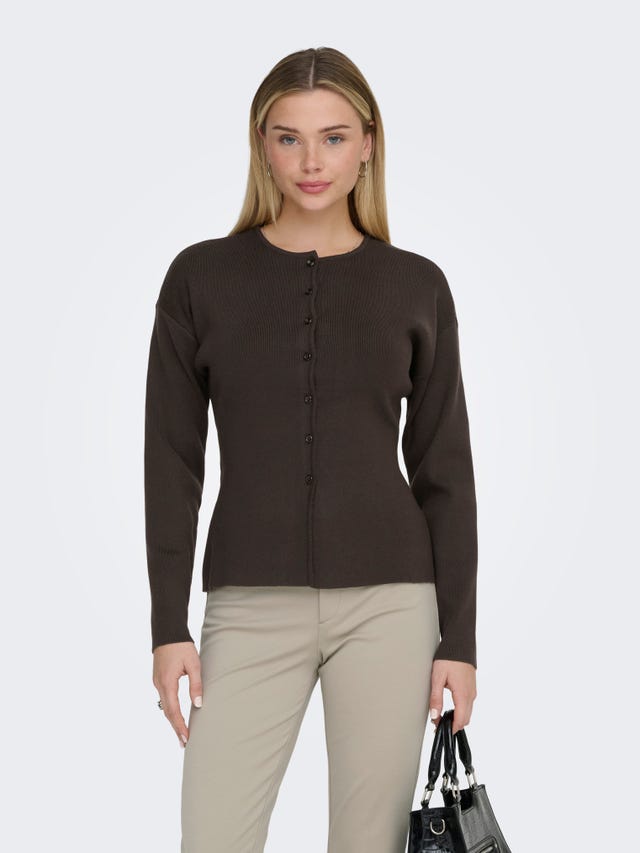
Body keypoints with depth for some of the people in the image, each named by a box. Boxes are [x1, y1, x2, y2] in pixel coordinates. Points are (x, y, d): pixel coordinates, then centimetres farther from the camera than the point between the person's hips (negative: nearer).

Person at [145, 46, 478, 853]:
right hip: (252, 606, 0)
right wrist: (168, 625, -4)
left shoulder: (415, 286, 4)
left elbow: (444, 469, 4)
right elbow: (172, 462, 2)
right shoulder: (201, 277, 2)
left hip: (388, 603, 1)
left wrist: (459, 637, 0)